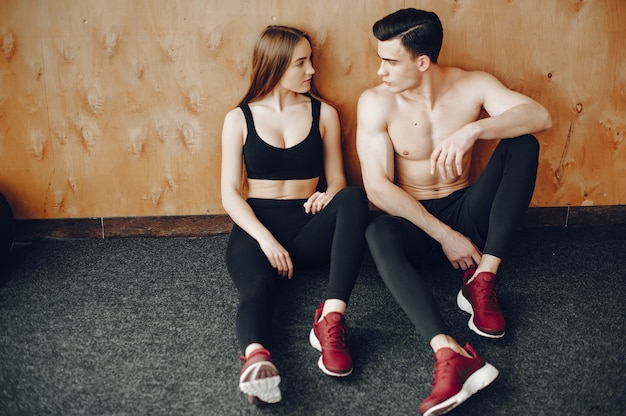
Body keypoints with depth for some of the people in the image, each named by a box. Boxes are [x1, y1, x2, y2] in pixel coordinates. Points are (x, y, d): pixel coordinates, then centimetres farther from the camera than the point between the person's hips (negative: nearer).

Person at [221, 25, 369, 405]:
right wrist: (266, 239, -17)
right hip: (257, 227, -1)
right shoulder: (240, 119, 6)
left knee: (354, 198, -31)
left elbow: (337, 181, 11)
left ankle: (331, 318, -42)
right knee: (256, 285, -35)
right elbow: (230, 193, 0)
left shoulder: (324, 114, 11)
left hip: (309, 227, 2)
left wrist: (328, 197, -16)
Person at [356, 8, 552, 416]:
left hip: (465, 210, 2)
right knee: (379, 234, -38)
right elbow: (378, 186, -18)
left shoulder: (472, 85, -7)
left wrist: (475, 128, -38)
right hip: (411, 216, -2)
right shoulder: (376, 102, -11)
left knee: (523, 144, -21)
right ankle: (452, 355, -54)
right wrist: (444, 235, -23)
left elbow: (541, 116, -21)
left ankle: (482, 281, -25)